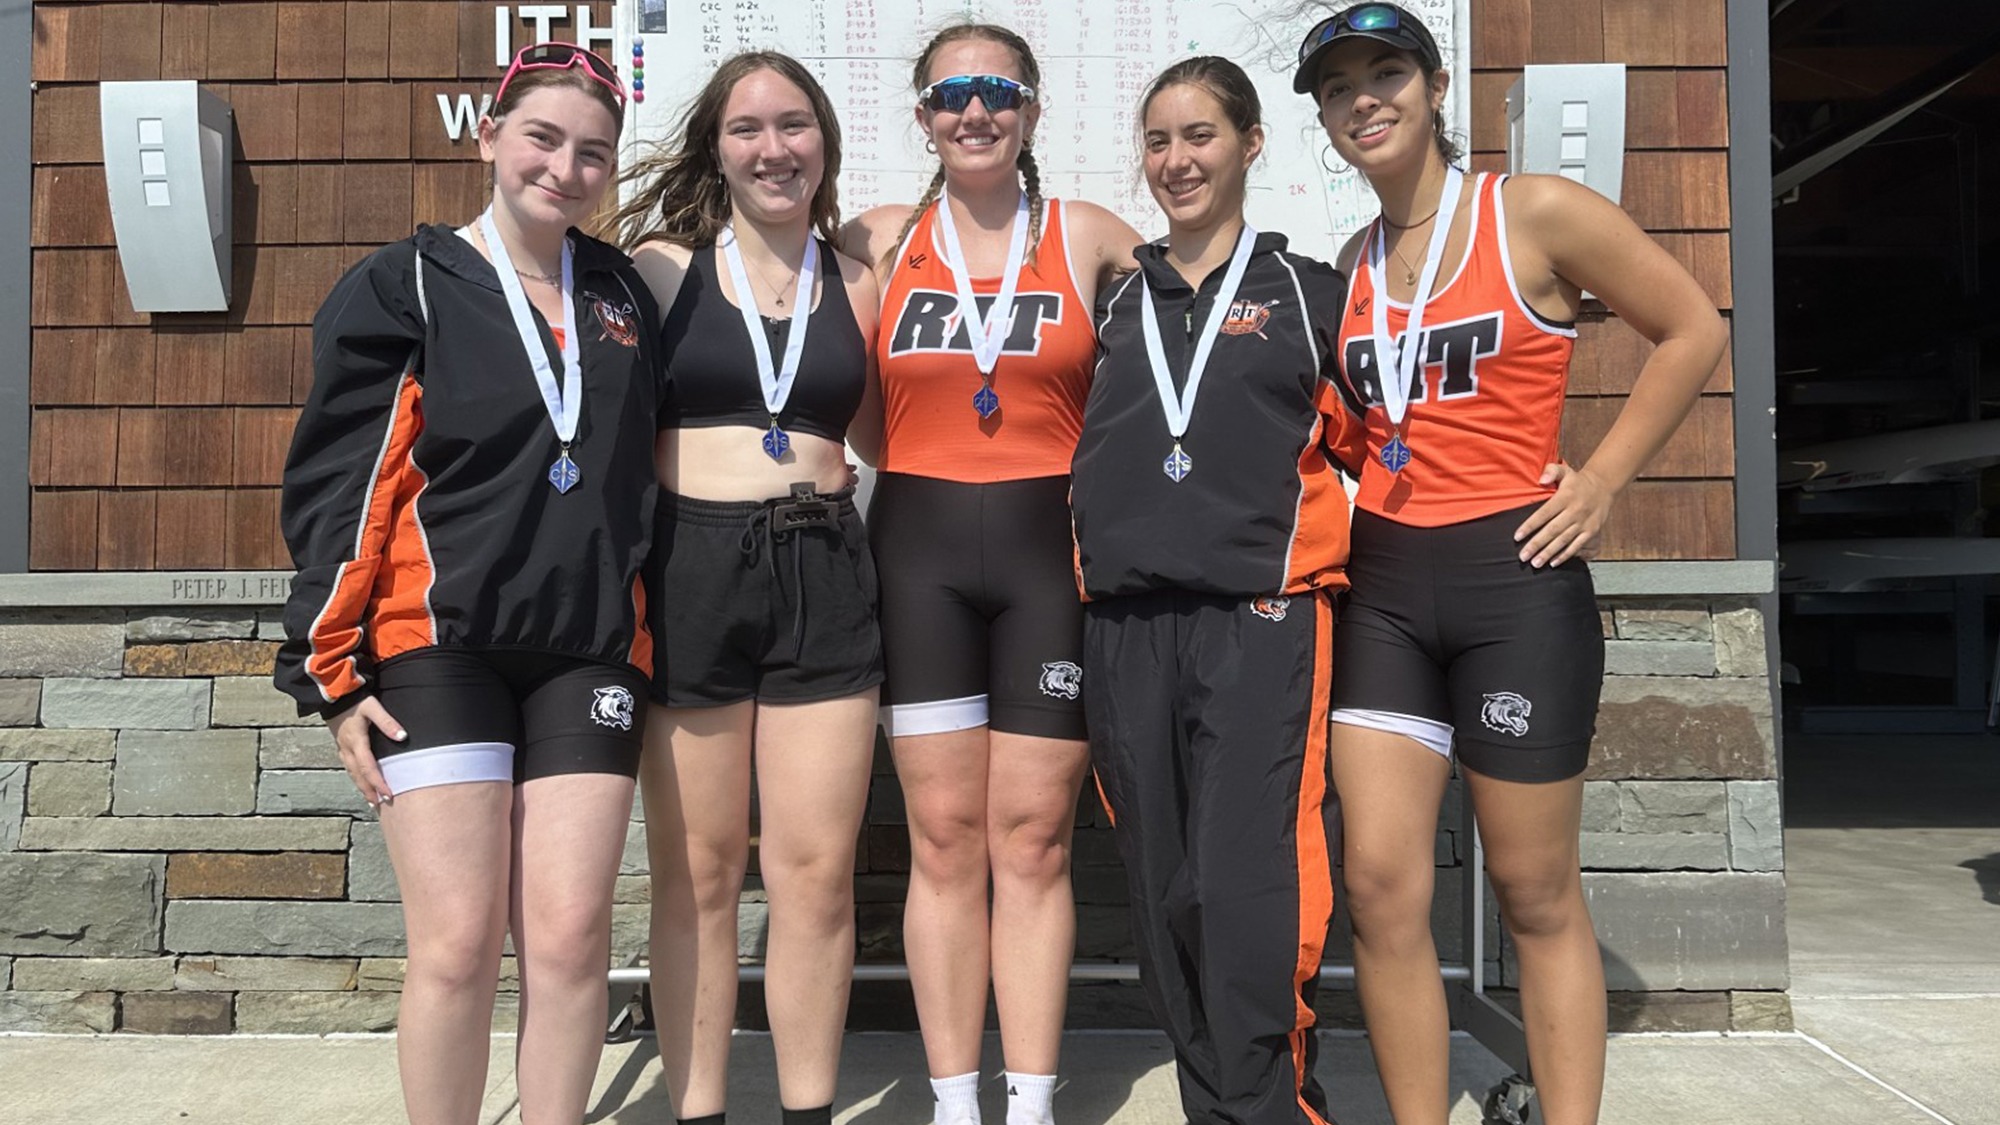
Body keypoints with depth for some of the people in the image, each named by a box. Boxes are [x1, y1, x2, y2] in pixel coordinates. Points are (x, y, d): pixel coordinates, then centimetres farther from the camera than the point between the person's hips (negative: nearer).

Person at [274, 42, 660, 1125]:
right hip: (439, 645, -3)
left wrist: (649, 638, 18)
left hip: (591, 650, 3)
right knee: (459, 943, -3)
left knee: (570, 935, 0)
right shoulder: (401, 290, 1)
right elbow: (336, 488, -1)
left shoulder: (623, 293, 13)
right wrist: (330, 672, -5)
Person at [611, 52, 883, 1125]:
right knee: (697, 876, 4)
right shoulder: (662, 267, 5)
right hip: (689, 572, -1)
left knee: (816, 873, 2)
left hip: (824, 578, 2)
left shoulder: (856, 283, 11)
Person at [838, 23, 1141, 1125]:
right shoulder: (878, 242, 8)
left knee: (1032, 837, 2)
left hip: (1050, 548, -1)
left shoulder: (1089, 237, 6)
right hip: (918, 549, 1)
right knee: (943, 835, 3)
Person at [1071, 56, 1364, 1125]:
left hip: (1261, 614, -3)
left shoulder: (1308, 291, 8)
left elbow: (1365, 437, 11)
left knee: (1249, 888, -13)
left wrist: (1331, 542, 1)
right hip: (1127, 621, 4)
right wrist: (1106, 543, 12)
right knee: (1164, 891, 7)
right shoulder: (1115, 303, 17)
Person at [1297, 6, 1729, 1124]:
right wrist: (1331, 507, 8)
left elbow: (1694, 330, 1)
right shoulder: (1353, 264, 12)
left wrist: (1604, 479, -4)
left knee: (1537, 895, 4)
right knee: (1382, 886, 0)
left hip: (1516, 580, -4)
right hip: (1384, 586, 5)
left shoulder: (1536, 212, -3)